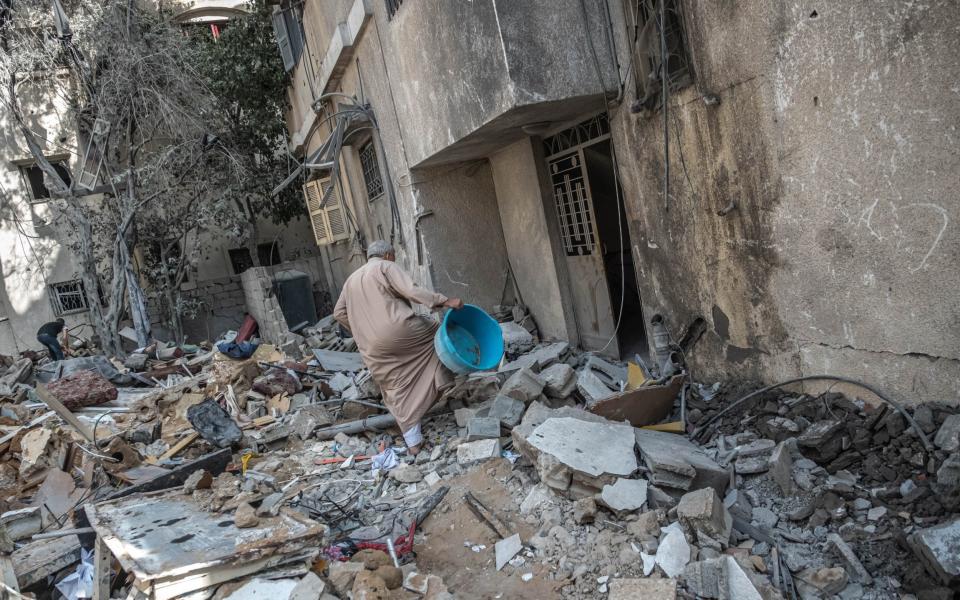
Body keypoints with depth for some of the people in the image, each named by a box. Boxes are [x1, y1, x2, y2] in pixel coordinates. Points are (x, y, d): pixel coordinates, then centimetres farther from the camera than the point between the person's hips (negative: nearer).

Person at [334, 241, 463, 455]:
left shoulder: (352, 279, 24)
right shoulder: (387, 267, 4)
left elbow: (339, 313, 23)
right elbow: (412, 291, -12)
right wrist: (445, 301, -12)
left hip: (373, 348, 6)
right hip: (399, 331, -5)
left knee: (398, 390, 12)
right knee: (436, 332, 22)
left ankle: (412, 442, 12)